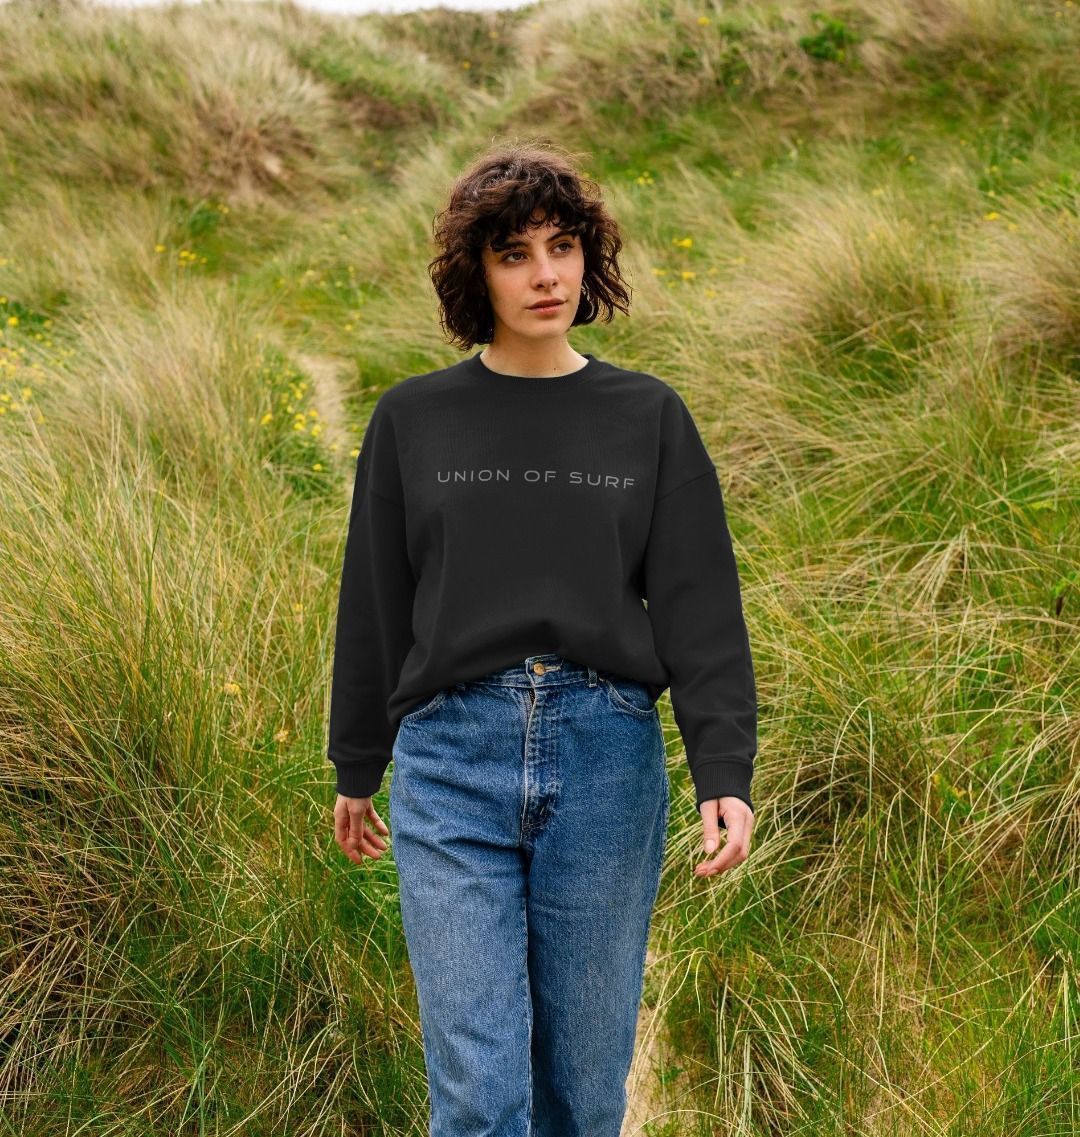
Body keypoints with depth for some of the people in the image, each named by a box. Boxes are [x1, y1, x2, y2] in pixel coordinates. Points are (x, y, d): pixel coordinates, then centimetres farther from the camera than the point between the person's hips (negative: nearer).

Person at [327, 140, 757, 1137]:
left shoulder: (650, 418, 5)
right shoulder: (413, 418, 6)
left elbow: (700, 606, 1)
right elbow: (375, 604, 12)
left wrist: (725, 773, -9)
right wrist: (356, 771, 16)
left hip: (607, 758, 1)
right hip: (451, 758, 0)